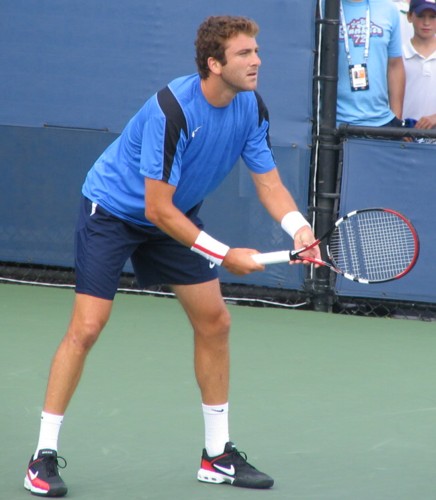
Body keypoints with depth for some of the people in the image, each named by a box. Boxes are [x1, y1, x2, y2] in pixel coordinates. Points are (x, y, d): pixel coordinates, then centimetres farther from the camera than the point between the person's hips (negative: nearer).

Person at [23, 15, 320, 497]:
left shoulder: (251, 108, -13)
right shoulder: (172, 110, -34)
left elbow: (269, 182, -7)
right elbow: (157, 209, -31)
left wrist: (298, 228, -28)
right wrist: (224, 255, -30)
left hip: (176, 214, 7)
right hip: (112, 209, -7)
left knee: (214, 322, 3)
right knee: (86, 328, -13)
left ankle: (217, 454, 15)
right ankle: (44, 455, -3)